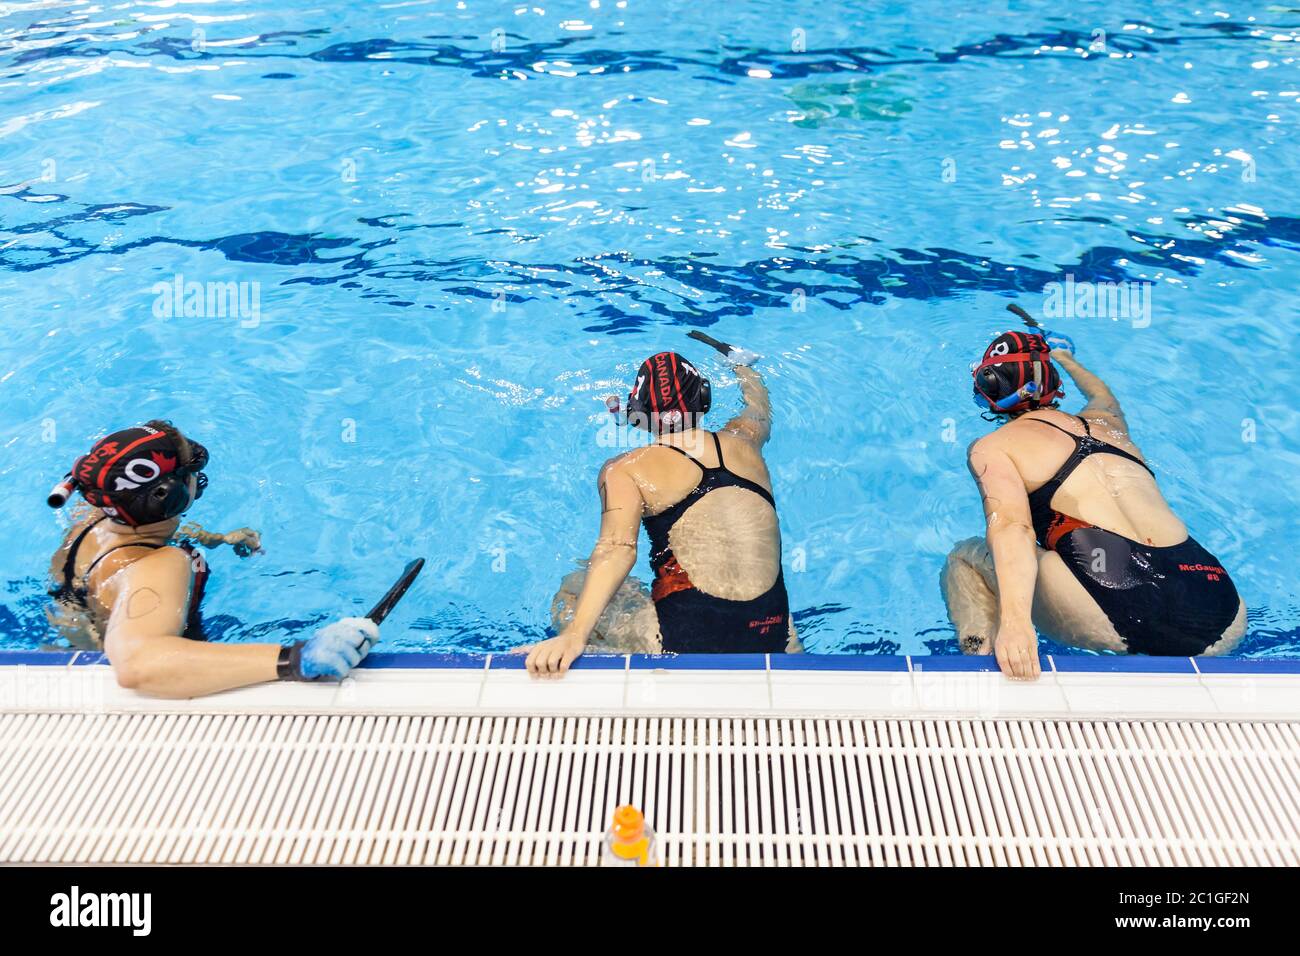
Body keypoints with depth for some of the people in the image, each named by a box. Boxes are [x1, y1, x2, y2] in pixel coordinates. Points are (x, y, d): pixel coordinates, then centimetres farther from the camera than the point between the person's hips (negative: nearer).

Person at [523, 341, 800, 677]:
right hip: (776, 638, 3)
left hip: (686, 638, -3)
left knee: (571, 591, 19)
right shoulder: (743, 441, 12)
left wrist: (573, 635, -27)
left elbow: (617, 548, -18)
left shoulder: (625, 469, -1)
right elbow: (761, 409, 37)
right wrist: (741, 363, 58)